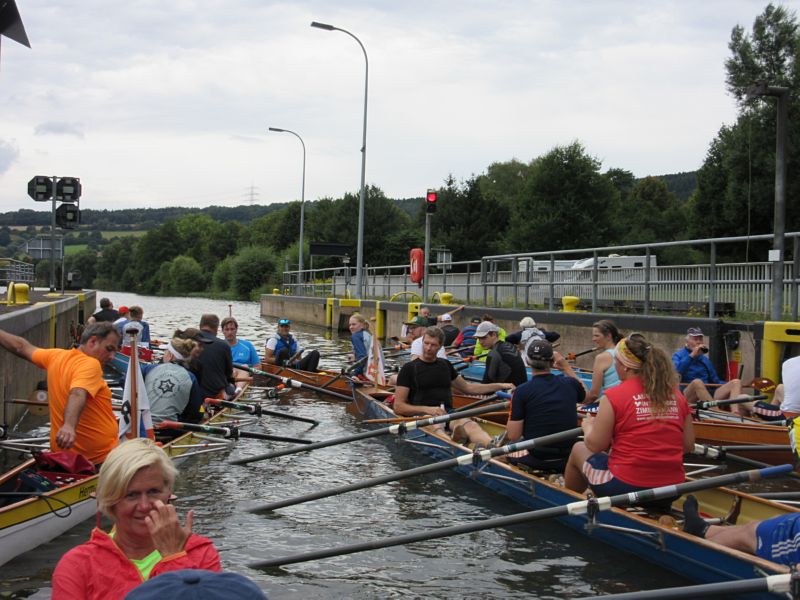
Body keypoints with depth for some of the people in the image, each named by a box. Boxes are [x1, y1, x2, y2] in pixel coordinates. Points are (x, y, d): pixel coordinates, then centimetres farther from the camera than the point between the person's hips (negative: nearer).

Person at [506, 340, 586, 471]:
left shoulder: (522, 391, -15)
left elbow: (513, 436, -11)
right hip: (567, 460, 3)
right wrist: (566, 367, 20)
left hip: (535, 460, -3)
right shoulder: (569, 384, -4)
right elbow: (586, 395, 22)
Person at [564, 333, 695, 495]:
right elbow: (688, 445, 7)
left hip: (626, 486, -5)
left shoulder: (614, 396, -11)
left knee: (578, 449, 23)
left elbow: (595, 445, -7)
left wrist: (588, 426, 14)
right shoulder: (677, 395, 3)